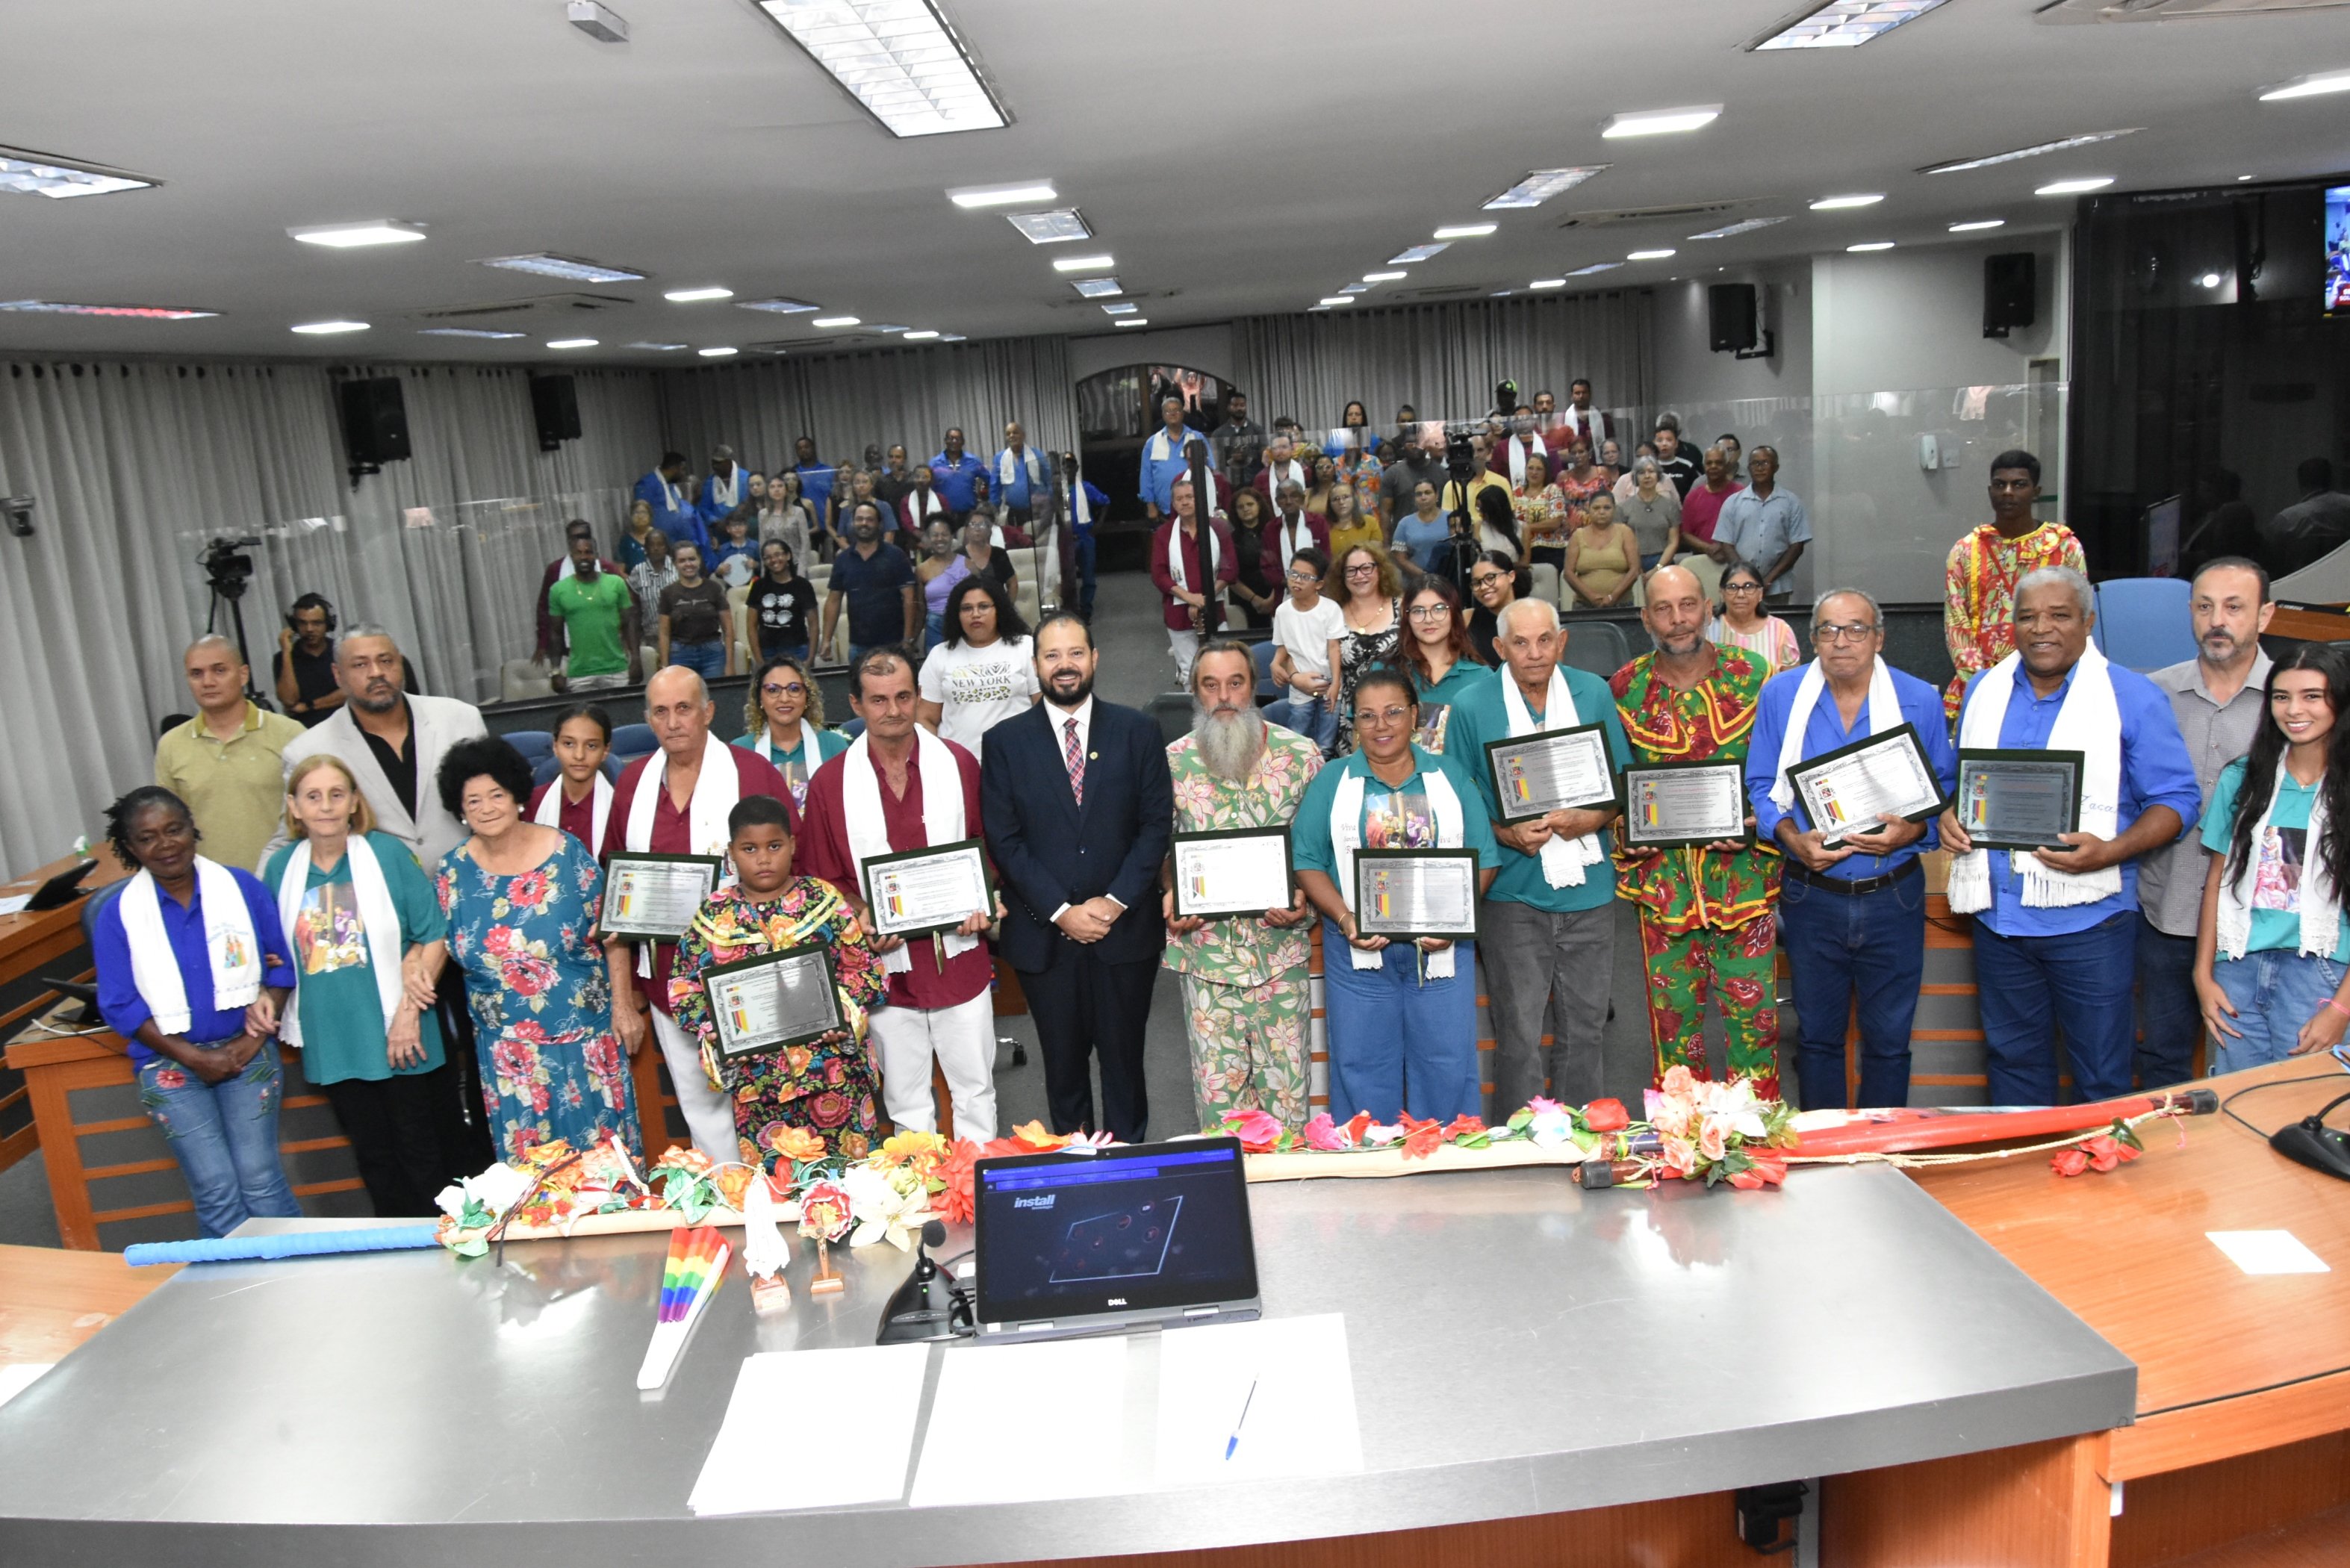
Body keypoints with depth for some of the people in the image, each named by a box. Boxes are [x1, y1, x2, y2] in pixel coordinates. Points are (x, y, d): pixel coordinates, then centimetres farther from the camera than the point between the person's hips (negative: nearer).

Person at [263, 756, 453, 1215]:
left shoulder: (386, 853, -6)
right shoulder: (282, 868, 5)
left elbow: (434, 934, -8)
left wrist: (410, 1010, -13)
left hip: (398, 1037, -3)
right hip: (333, 1042, 4)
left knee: (419, 1151, 7)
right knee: (373, 1158, 14)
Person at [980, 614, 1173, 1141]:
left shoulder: (1138, 731, 2)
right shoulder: (1005, 741, 1)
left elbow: (1156, 823, -1)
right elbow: (1003, 840, -3)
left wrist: (1116, 901, -11)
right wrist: (1061, 911, -11)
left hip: (1124, 927, 0)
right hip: (1043, 934, 0)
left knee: (1124, 1055, 10)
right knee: (1063, 1061, 11)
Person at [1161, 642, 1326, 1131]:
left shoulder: (1301, 756, -1)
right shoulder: (1174, 762, 2)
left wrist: (1304, 897, -12)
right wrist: (1170, 894, -8)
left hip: (1281, 946, 0)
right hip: (1205, 946, 1)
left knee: (1286, 1080, 6)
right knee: (1216, 1083, 6)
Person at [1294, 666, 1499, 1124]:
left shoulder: (1449, 776, 8)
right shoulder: (1331, 782, 6)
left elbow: (1482, 859, 3)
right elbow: (1308, 862, -1)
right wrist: (1346, 921, -15)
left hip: (1441, 946, 1)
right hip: (1359, 949, 0)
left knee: (1448, 1067, 5)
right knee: (1363, 1069, 5)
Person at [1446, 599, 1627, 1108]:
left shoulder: (1595, 694, 4)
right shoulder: (1471, 706, -3)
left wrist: (1593, 819, -11)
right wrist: (1506, 834, -15)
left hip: (1587, 889, 3)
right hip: (1513, 894, -2)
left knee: (1584, 1027, 12)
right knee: (1520, 1034, 0)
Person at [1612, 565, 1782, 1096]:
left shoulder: (1753, 675, -1)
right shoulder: (1624, 689, 2)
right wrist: (1626, 836, -5)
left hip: (1743, 872, -1)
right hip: (1661, 878, 1)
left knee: (1750, 1009, 3)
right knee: (1673, 1011, 8)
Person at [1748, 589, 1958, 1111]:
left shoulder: (1920, 700, -2)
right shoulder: (1781, 695, -1)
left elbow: (1945, 790, 2)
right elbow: (1760, 787, 1)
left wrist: (1912, 831, -18)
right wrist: (1793, 839, -16)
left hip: (1893, 896, 0)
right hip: (1811, 896, 0)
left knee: (1889, 1038, 9)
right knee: (1816, 1034, 13)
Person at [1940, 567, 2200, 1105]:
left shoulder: (2134, 697, -5)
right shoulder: (1984, 691, 9)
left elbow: (2176, 799, -5)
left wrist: (2110, 852, -21)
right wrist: (1950, 817, -3)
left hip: (2088, 918, -4)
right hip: (1998, 914, 4)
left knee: (2100, 1071, 4)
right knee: (2012, 1057, 17)